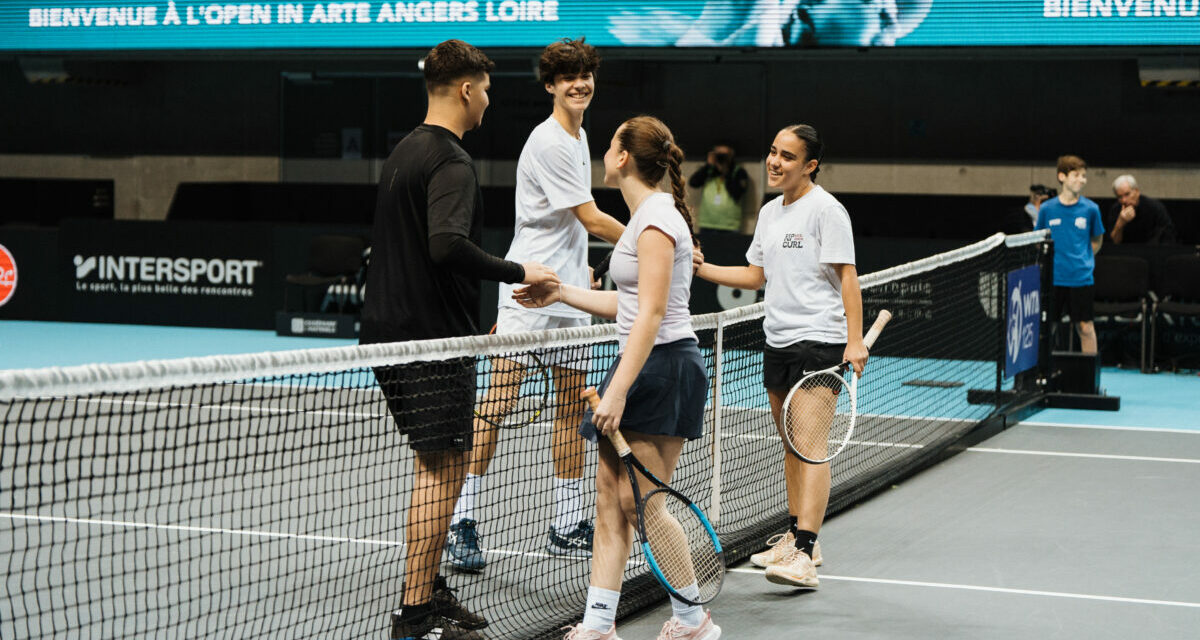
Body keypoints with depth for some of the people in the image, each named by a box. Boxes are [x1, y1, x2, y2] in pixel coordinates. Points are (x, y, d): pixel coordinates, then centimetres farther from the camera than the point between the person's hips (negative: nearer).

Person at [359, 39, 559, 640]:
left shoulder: (403, 151, 15)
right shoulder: (450, 161, -16)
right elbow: (448, 245, -31)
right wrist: (518, 271, -20)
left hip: (390, 331, 10)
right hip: (433, 339, -10)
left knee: (436, 465, 17)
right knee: (441, 470, -5)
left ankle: (427, 588, 25)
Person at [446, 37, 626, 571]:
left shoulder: (579, 137, 16)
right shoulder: (548, 142, -13)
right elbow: (591, 219, -15)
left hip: (570, 295, 9)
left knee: (572, 407, 8)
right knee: (498, 404, -9)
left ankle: (568, 524, 14)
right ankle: (460, 519, -5)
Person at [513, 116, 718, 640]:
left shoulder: (656, 220, -14)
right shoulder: (650, 216, 16)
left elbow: (651, 315, -21)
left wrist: (619, 390, -24)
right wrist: (561, 294, 24)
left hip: (661, 366, -10)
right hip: (643, 366, 10)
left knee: (642, 503, -6)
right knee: (611, 496, 6)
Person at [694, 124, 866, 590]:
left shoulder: (825, 209, -9)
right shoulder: (769, 212, 15)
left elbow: (847, 276, -12)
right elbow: (756, 275, 23)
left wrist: (855, 341, -18)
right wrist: (701, 268, 14)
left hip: (819, 340, -8)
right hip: (778, 341, 8)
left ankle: (803, 556, -20)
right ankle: (798, 537, 24)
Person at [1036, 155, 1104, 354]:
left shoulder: (1091, 209, -1)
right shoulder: (1047, 209, 0)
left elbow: (1097, 240, 13)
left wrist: (1083, 260, 4)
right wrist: (1049, 260, 5)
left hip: (1081, 278, -1)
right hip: (1052, 278, 1)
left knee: (1085, 327, 3)